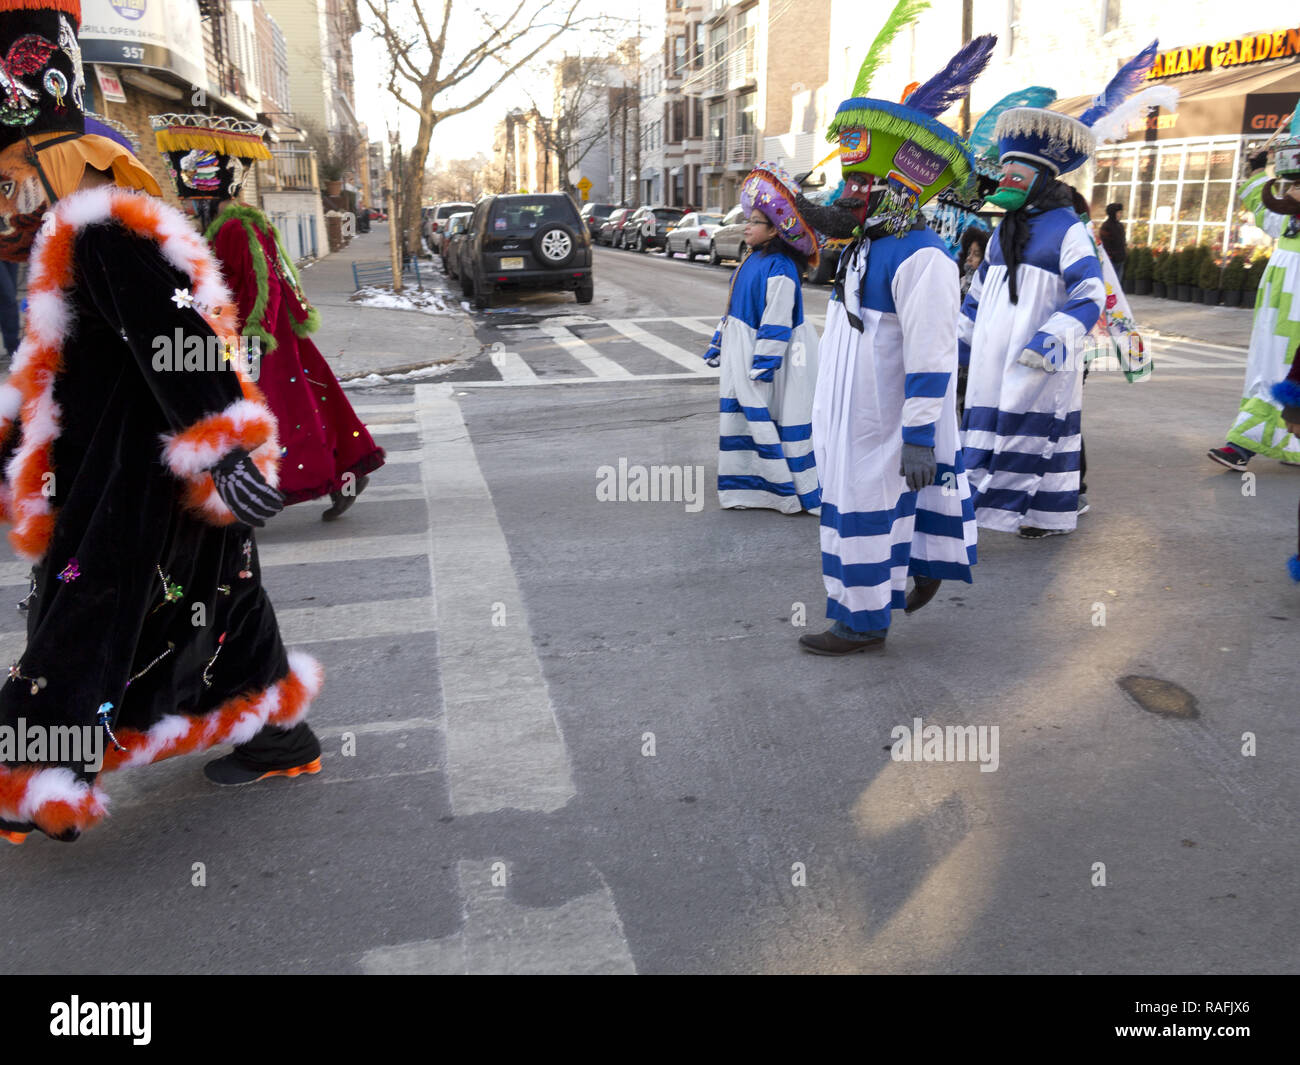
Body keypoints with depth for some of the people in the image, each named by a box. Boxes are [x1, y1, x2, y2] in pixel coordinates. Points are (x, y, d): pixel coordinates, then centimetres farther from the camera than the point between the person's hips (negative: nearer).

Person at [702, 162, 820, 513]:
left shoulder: (779, 268, -17)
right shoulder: (752, 260, 12)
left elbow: (777, 322, -21)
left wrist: (764, 365, -22)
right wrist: (719, 346, 20)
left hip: (763, 355, -9)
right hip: (740, 356, 9)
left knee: (767, 422, -5)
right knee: (742, 416, 13)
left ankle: (792, 490, 4)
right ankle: (747, 486, 24)